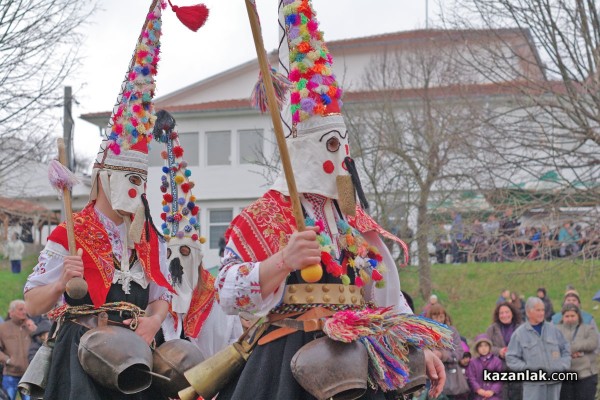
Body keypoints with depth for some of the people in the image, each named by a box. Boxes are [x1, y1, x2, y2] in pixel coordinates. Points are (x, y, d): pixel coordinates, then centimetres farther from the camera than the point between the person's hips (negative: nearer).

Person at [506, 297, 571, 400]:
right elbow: (511, 358, 0)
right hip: (533, 383, -4)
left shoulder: (553, 329, 11)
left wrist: (563, 366, 4)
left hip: (554, 382, 4)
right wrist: (526, 368, -11)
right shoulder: (519, 333, 1)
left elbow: (566, 350, 18)